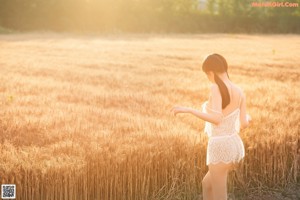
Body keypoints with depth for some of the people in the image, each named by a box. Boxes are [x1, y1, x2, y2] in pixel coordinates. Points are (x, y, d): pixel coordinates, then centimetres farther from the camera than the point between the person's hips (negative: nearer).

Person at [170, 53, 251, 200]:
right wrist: (247, 118, 29)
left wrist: (187, 110, -26)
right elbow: (244, 124, 4)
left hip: (220, 147, -8)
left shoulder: (216, 88, -17)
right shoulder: (240, 92, 3)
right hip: (234, 146, 8)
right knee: (207, 184, 29)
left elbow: (217, 119, -28)